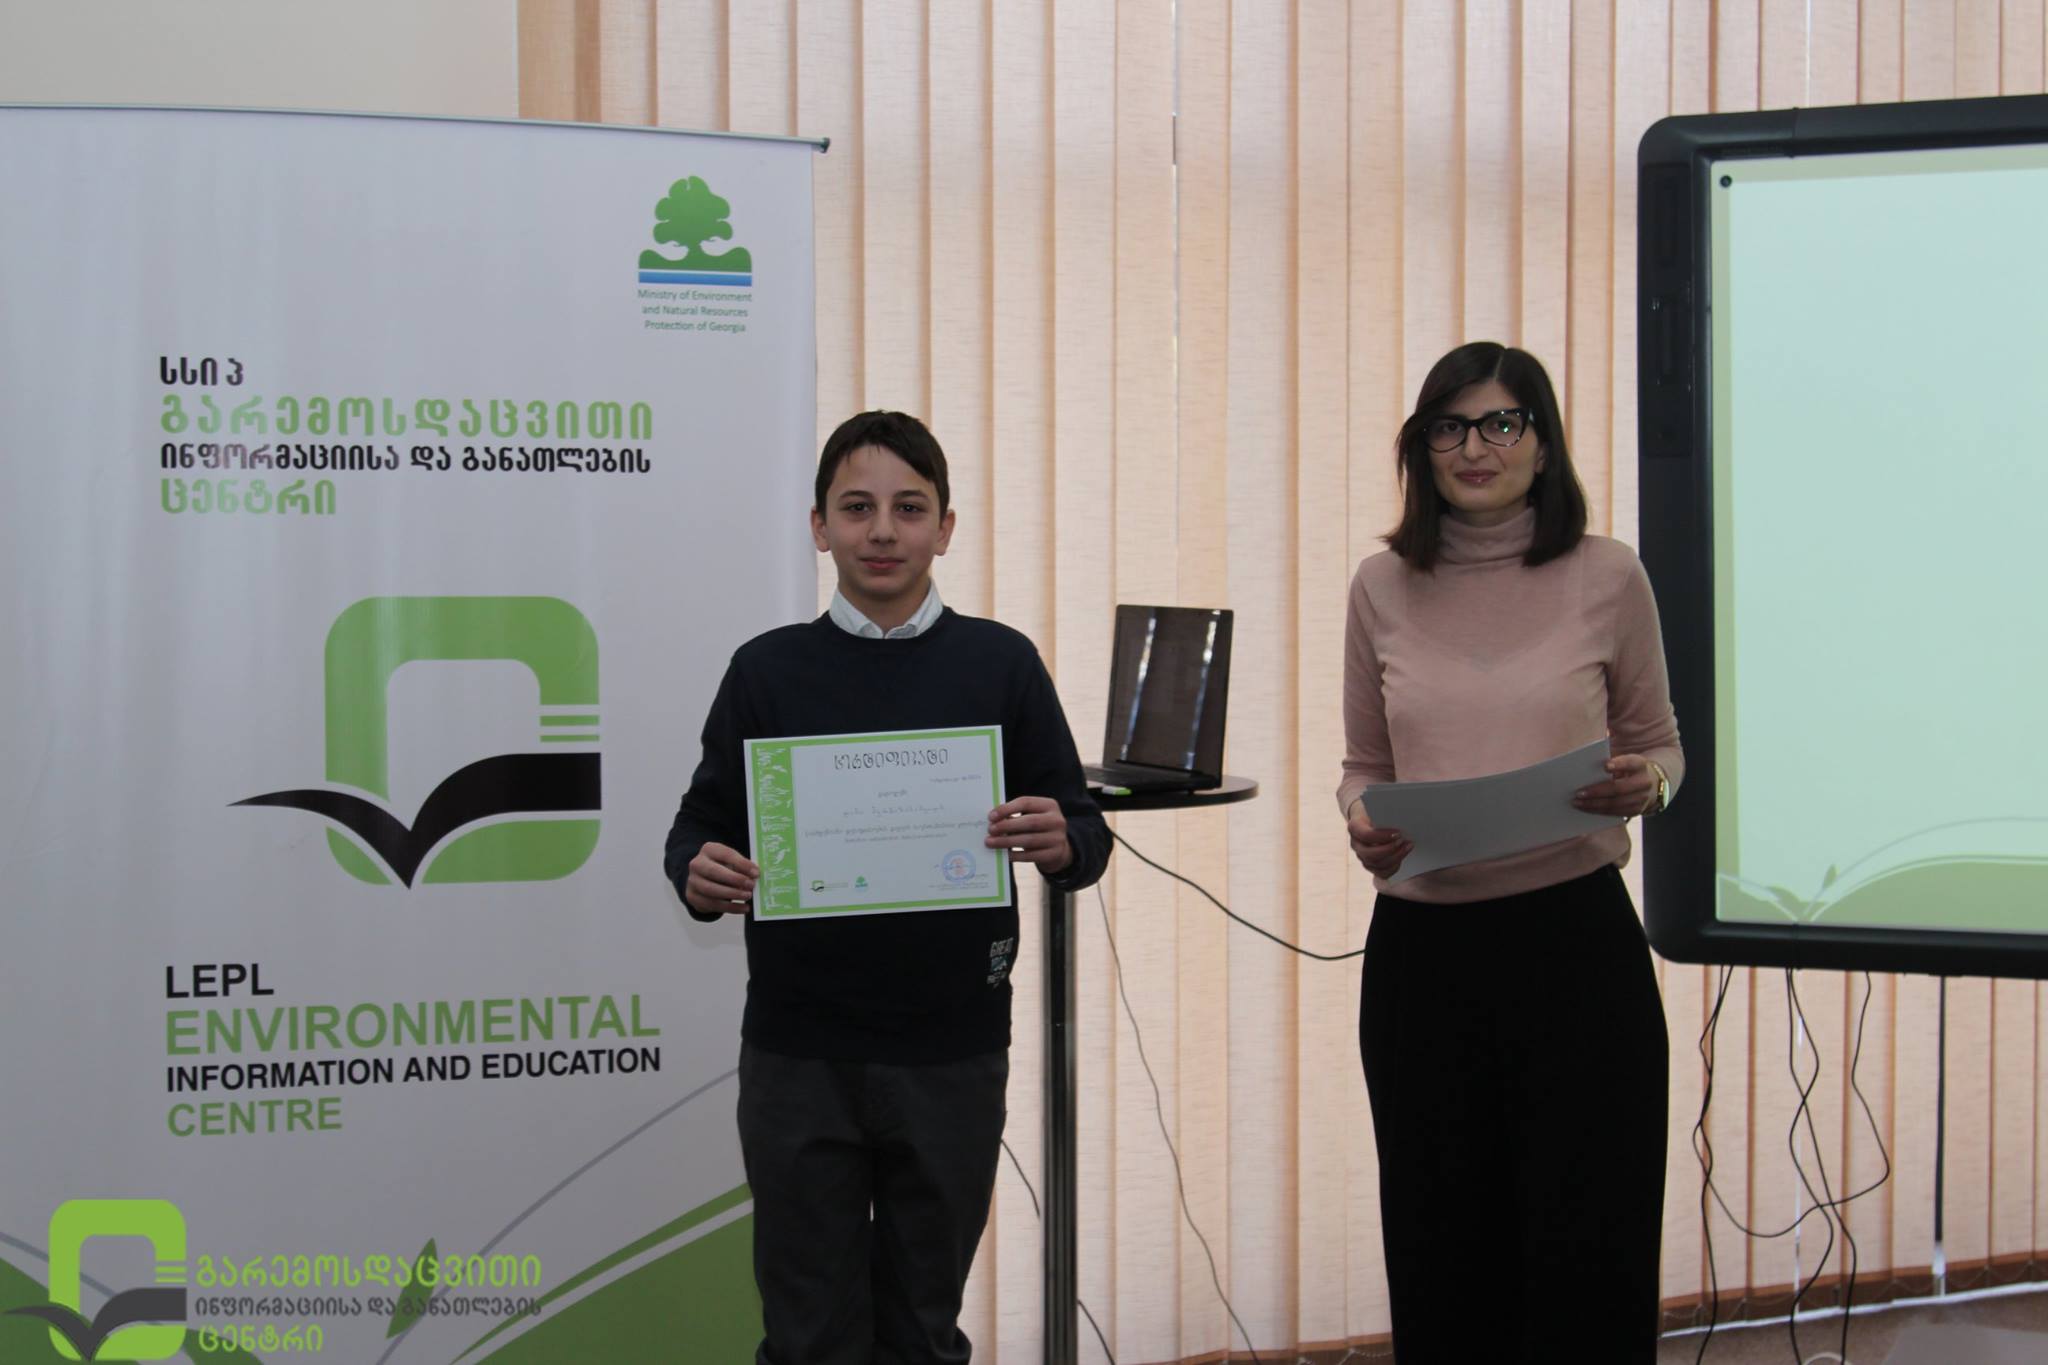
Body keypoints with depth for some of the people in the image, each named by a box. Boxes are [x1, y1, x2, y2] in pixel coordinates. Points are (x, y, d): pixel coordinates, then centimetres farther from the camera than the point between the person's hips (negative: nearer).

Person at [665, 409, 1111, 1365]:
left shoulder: (1000, 665, 2)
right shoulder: (769, 670, 3)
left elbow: (1085, 834, 3)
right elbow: (703, 823, 6)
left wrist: (1060, 845, -20)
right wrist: (696, 874, -16)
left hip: (952, 1055, 0)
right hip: (798, 1055, 0)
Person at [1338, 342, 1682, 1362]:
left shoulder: (1607, 578, 1)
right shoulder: (1383, 588, 6)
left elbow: (1660, 744, 11)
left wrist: (1646, 785, -12)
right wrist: (1363, 826, -7)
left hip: (1575, 938, -2)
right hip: (1421, 945, 2)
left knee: (1587, 1246, 2)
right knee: (1440, 1251, 9)